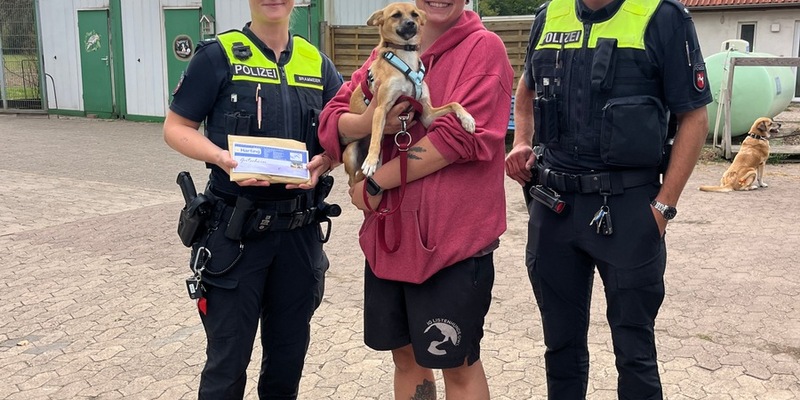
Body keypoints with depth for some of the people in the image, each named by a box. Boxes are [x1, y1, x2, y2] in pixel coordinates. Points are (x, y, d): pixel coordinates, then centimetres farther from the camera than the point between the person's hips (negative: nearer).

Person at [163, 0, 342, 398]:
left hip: (299, 231, 4)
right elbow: (176, 128, -2)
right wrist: (222, 157, -21)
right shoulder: (219, 55, -4)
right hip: (235, 230, -4)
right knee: (228, 358, 7)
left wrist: (323, 160, -10)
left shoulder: (317, 63, 8)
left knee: (289, 354, 16)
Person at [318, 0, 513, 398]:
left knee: (457, 362, 8)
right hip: (389, 231, 6)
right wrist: (368, 122, -18)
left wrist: (376, 182, -12)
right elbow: (332, 119, 6)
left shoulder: (484, 47, -7)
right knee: (406, 353, 18)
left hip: (453, 233, -5)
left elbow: (459, 135, -18)